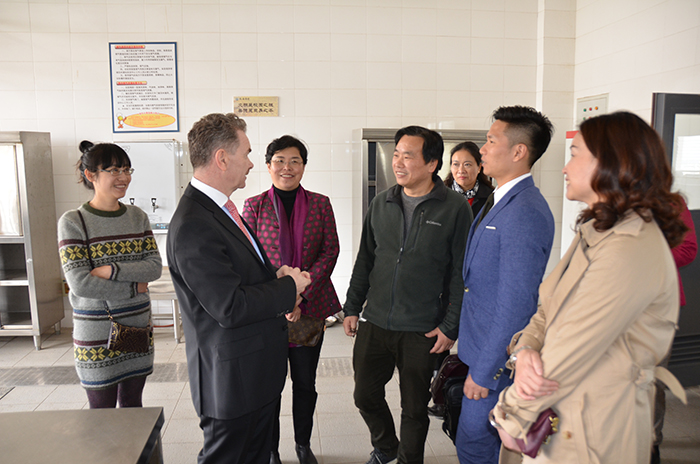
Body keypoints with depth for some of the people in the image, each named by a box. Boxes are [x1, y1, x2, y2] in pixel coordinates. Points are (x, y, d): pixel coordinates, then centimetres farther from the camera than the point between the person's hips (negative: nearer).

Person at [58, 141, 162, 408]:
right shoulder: (72, 222, -9)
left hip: (138, 325, 4)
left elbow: (155, 266, -5)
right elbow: (80, 283, -16)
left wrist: (113, 270, -18)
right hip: (97, 332, -4)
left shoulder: (138, 217, 4)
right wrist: (134, 287, -12)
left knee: (133, 405, 17)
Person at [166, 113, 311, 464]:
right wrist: (289, 287, -14)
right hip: (232, 378, -9)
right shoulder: (193, 227, -26)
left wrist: (274, 275, -2)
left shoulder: (219, 209, 7)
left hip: (257, 370, 9)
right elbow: (230, 308, -27)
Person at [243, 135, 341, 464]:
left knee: (305, 382, 14)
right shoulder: (254, 205, 0)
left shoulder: (320, 204, 4)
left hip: (310, 307, 2)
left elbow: (330, 250, -1)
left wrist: (302, 294, -12)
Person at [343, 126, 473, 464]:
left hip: (422, 332, -4)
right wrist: (352, 308, 10)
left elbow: (461, 272, -7)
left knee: (414, 408, 12)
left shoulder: (455, 208, -8)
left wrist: (450, 326, -9)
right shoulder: (381, 204, 5)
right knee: (365, 396, 15)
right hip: (374, 323, 4)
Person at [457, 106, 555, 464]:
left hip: (498, 357, -9)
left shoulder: (525, 214, -24)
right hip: (483, 344, 9)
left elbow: (515, 304, -25)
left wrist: (483, 371, -19)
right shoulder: (500, 201, 9)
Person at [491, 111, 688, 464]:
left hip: (589, 433, -8)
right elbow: (548, 310, 6)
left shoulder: (631, 250, -24)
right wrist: (525, 351, -15)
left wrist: (512, 414, -12)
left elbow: (570, 354, -23)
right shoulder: (595, 233, 9)